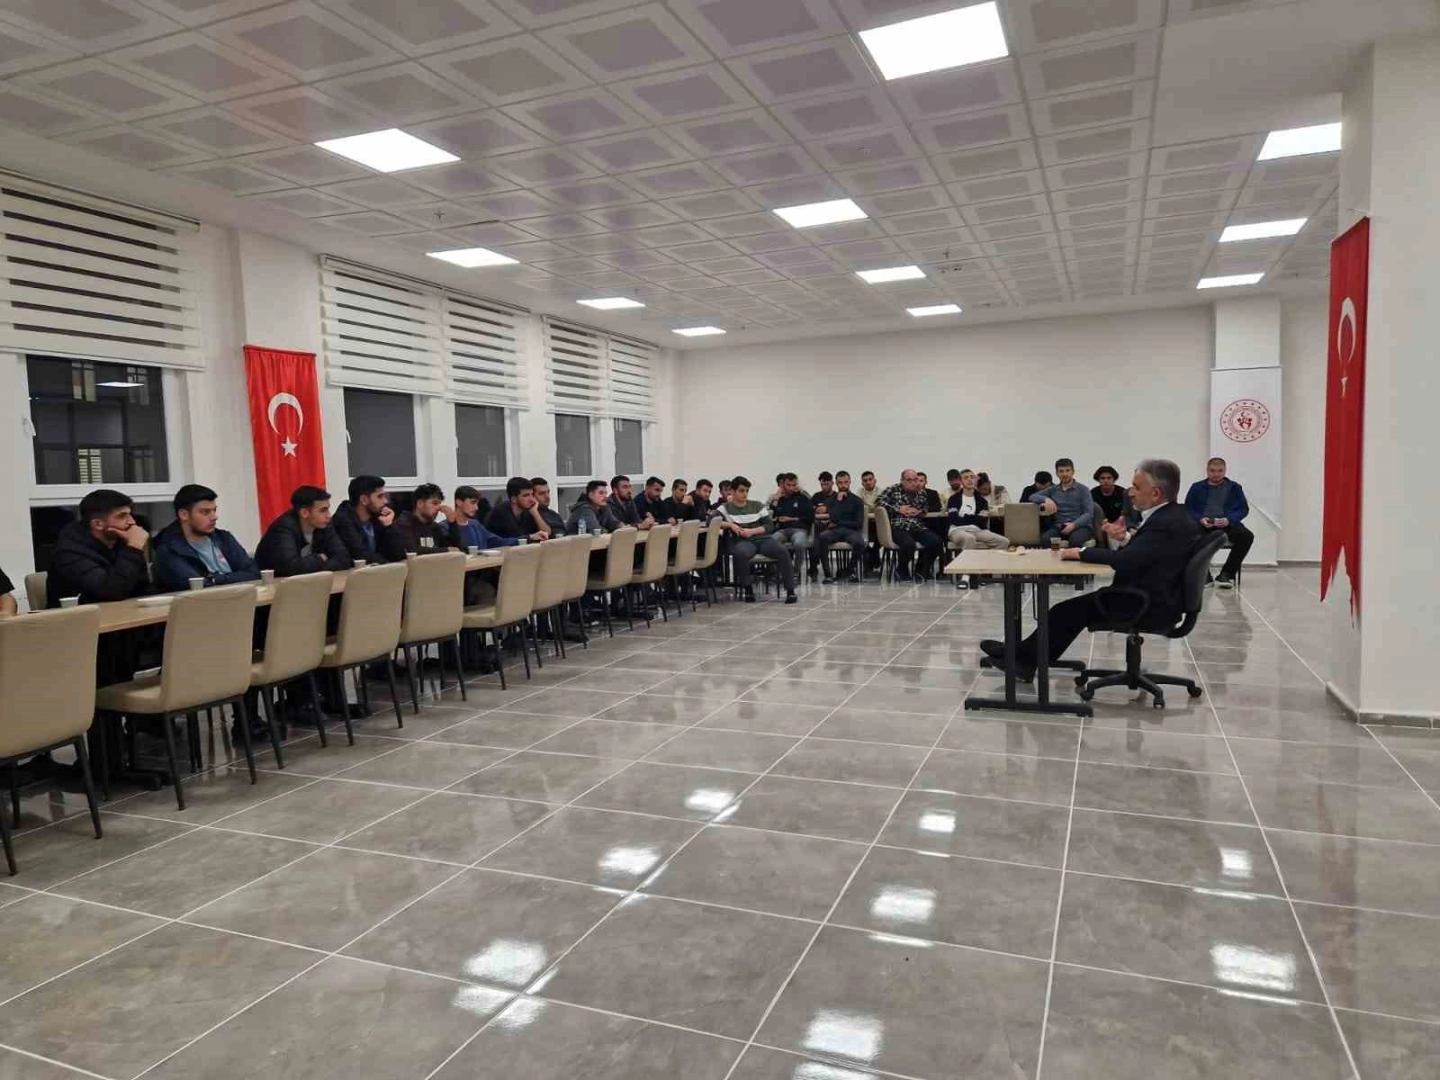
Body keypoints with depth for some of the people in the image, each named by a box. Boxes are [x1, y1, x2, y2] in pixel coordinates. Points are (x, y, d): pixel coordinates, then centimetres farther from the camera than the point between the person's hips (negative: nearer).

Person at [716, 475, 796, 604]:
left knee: (782, 551, -27)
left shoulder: (758, 506, 14)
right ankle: (747, 588, -17)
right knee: (741, 553, -39)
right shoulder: (725, 508, 8)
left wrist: (752, 531, -8)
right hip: (742, 541, -2)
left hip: (762, 538, 2)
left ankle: (790, 590, -19)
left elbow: (770, 526, 7)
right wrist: (730, 524, -15)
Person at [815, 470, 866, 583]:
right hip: (834, 531, 1)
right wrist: (838, 501, -6)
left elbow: (859, 523, 1)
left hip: (851, 530, -1)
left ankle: (852, 571, -7)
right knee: (821, 538, -34)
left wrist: (838, 523, -3)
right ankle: (828, 573, -22)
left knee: (860, 543, -36)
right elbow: (834, 518, -4)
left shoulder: (856, 500, 9)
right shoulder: (831, 499, 12)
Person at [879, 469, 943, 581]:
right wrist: (898, 509, -10)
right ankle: (902, 570, -2)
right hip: (898, 528, -5)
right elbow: (880, 502, -5)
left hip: (917, 527, 5)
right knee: (909, 544, -35)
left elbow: (925, 510, 24)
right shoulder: (893, 489, 3)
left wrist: (919, 512, -1)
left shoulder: (921, 492, 16)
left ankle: (921, 569, 8)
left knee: (936, 542, -17)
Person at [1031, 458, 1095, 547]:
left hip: (1080, 526, -2)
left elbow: (1089, 513, -2)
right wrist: (1046, 499, -13)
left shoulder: (1083, 489, 7)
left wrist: (1074, 524, -21)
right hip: (1059, 527, 2)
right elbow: (1032, 497, 9)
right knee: (1044, 539, -33)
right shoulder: (1053, 489, 17)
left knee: (1075, 539, -39)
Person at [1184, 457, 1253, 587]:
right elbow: (1188, 509, 7)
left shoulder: (1234, 487, 14)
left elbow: (1244, 509, 7)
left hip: (1227, 525, 1)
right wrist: (1200, 519, -15)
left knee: (1247, 536, -30)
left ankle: (1227, 573, -18)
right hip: (1203, 525, -1)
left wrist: (1229, 520, -14)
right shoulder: (1197, 487, 14)